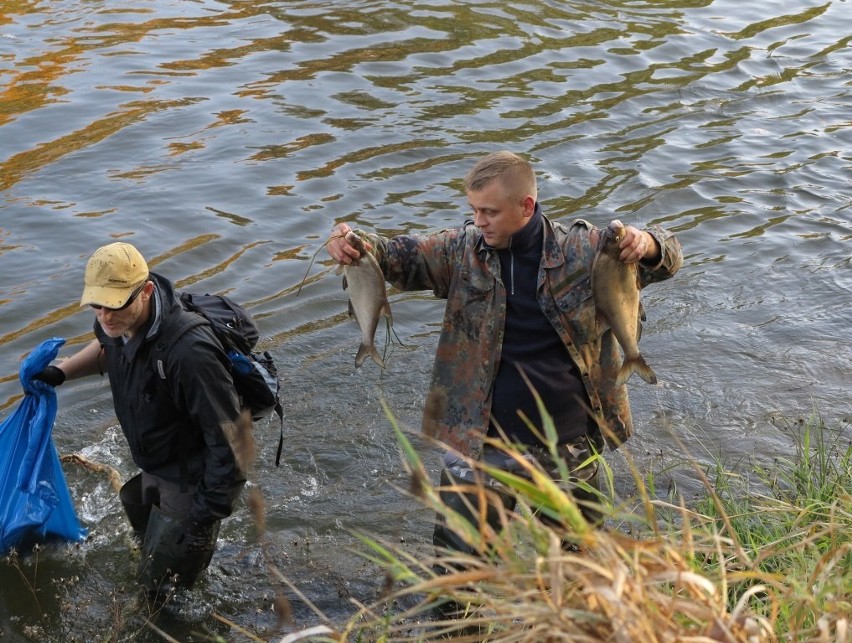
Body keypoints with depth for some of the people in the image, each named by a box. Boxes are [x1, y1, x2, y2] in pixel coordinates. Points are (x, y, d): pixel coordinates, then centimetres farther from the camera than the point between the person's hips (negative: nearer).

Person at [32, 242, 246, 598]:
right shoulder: (120, 323, -14)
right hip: (152, 472, 9)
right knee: (148, 536, 32)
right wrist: (61, 371, 0)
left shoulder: (188, 351, -41)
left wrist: (208, 513, -29)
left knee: (162, 583, 7)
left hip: (191, 484, -9)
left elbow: (227, 435, -34)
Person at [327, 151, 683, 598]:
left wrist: (647, 244, -26)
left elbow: (667, 259, -1)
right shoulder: (463, 250, -3)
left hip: (570, 443, 0)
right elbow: (401, 257, -4)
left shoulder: (583, 248, -7)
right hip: (482, 440, 0)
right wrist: (357, 245, -26)